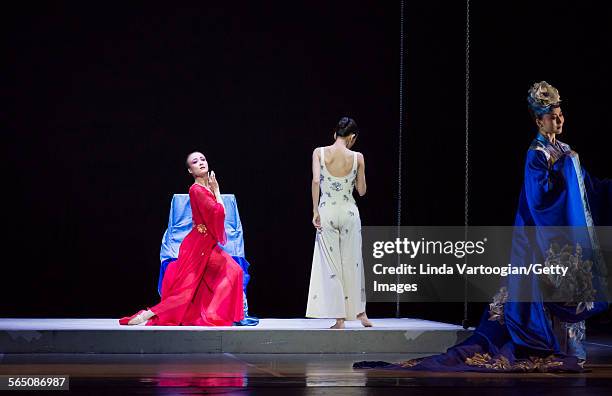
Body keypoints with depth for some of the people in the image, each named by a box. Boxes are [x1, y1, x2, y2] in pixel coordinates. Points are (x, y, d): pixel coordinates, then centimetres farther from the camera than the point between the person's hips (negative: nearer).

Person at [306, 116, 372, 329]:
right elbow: (362, 190, 4)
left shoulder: (319, 152, -4)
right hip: (349, 211, 0)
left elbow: (315, 180, -15)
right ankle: (360, 312, 17)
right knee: (353, 262, 13)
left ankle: (339, 319, 2)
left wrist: (315, 211, -10)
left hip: (327, 211, 0)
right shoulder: (357, 157, -2)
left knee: (330, 265, 4)